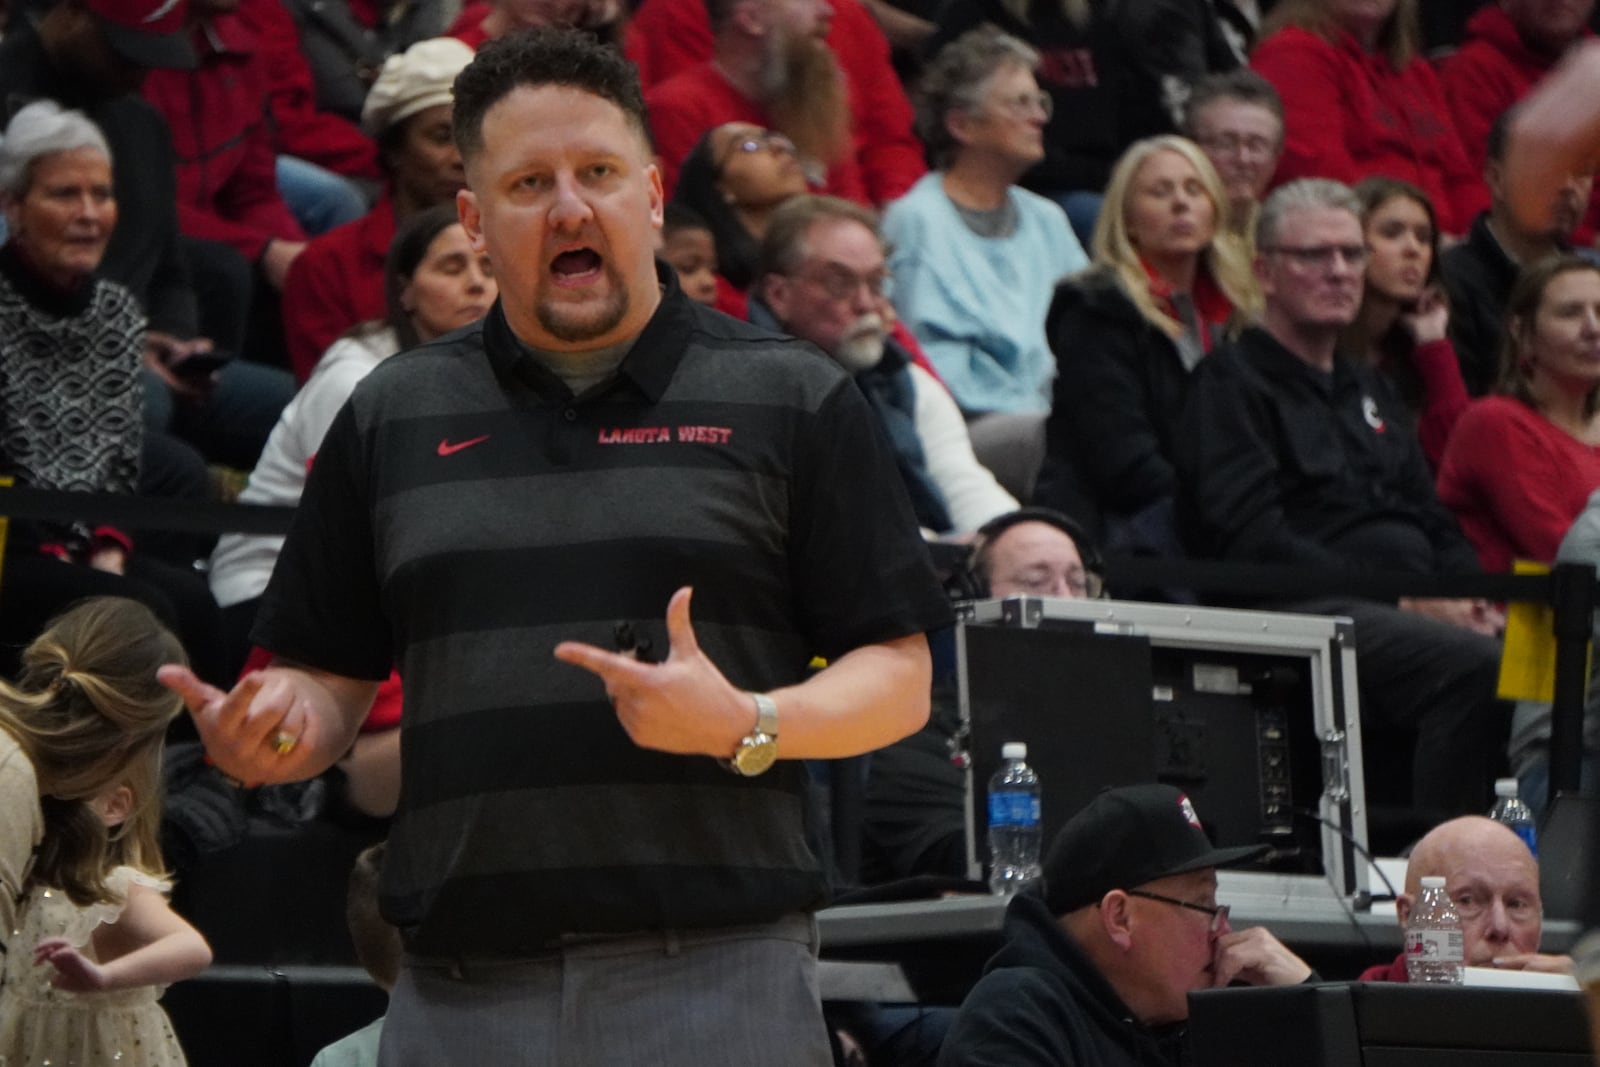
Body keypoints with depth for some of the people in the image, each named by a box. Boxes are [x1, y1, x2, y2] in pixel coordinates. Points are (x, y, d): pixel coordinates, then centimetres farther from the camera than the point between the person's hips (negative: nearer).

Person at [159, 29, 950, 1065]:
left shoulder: (794, 401, 7)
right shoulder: (392, 417, 15)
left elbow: (899, 681, 3)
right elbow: (334, 678, 16)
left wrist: (745, 726, -15)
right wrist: (274, 726, -6)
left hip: (722, 977, -2)